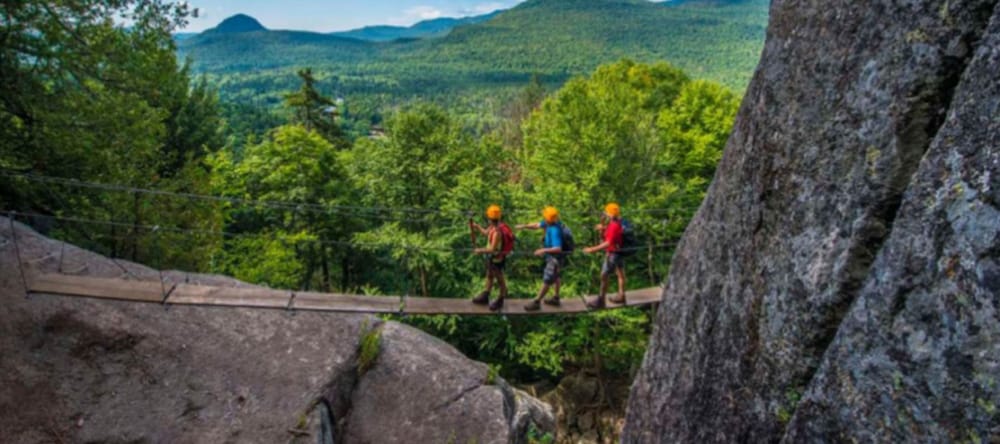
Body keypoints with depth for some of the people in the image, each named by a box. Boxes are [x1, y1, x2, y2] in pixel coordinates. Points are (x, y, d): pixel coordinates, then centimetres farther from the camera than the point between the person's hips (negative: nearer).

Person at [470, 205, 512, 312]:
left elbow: (492, 249, -32)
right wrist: (476, 226, 8)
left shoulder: (497, 232, -35)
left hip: (496, 259, -9)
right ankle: (485, 297, 43)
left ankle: (500, 301, 32)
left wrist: (480, 251, -19)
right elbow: (486, 233, 14)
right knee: (489, 276, 24)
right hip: (492, 257, 9)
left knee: (500, 280, 12)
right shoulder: (493, 226, -7)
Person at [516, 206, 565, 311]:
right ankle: (556, 298, 40)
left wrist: (543, 250, -40)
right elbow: (537, 225, 4)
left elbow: (558, 248, -41)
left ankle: (536, 302, 12)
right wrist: (524, 226, -8)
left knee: (547, 281, 2)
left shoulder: (555, 231, -35)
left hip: (556, 258, -10)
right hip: (552, 256, 10)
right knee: (555, 277, 24)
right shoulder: (549, 222, -9)